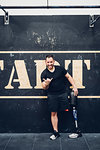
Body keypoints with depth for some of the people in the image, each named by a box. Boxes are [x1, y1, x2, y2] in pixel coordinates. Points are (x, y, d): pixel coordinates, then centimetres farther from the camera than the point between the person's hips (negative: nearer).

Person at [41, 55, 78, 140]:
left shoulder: (60, 69, 2)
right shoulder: (44, 74, 2)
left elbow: (69, 77, 9)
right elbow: (45, 88, 3)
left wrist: (74, 87, 2)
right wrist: (46, 84, -20)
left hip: (63, 94, 0)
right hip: (52, 95, 0)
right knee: (53, 113, 1)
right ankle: (56, 132, 9)